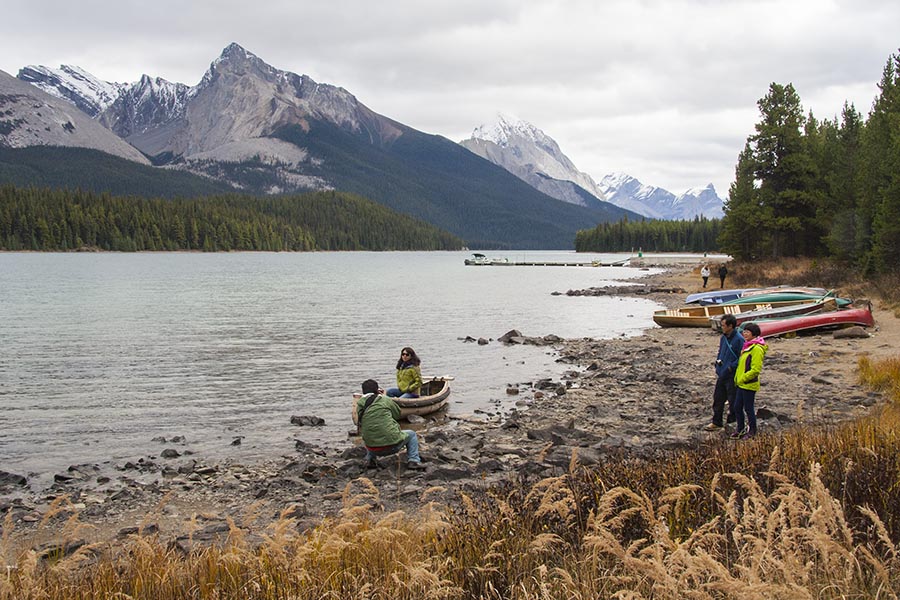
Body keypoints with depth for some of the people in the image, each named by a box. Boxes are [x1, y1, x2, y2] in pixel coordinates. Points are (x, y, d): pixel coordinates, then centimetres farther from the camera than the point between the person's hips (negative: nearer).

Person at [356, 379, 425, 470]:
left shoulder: (359, 405, 2)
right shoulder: (384, 400, -5)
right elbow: (398, 414, 9)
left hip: (372, 449, 4)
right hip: (392, 446, -4)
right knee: (412, 434, 24)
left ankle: (370, 460, 23)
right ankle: (413, 461, 9)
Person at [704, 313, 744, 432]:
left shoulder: (739, 340, -16)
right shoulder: (723, 338, 8)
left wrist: (730, 367, -20)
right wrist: (717, 361, 5)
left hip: (732, 376, -8)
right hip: (721, 375, 8)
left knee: (733, 401, 6)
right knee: (718, 399, 14)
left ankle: (731, 423, 19)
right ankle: (717, 423, 25)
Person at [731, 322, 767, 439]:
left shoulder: (757, 349, -18)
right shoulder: (747, 346, 12)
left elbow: (756, 369, -22)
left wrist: (742, 379, -17)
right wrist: (737, 378, 14)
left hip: (749, 385, -9)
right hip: (741, 384, 9)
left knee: (748, 408, 4)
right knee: (737, 407, 14)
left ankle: (752, 431, 19)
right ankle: (740, 429, 27)